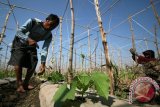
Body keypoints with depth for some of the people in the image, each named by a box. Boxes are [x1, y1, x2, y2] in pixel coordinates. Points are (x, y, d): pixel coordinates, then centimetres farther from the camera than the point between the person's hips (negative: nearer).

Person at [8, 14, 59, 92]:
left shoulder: (49, 35, -19)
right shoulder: (33, 22, -28)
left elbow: (44, 49, -24)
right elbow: (18, 32, -29)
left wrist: (43, 64, -36)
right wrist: (28, 39, -49)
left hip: (31, 45, 4)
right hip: (20, 42, -3)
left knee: (33, 62, -8)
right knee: (18, 60, -22)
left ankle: (26, 83, 8)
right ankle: (19, 84, -11)